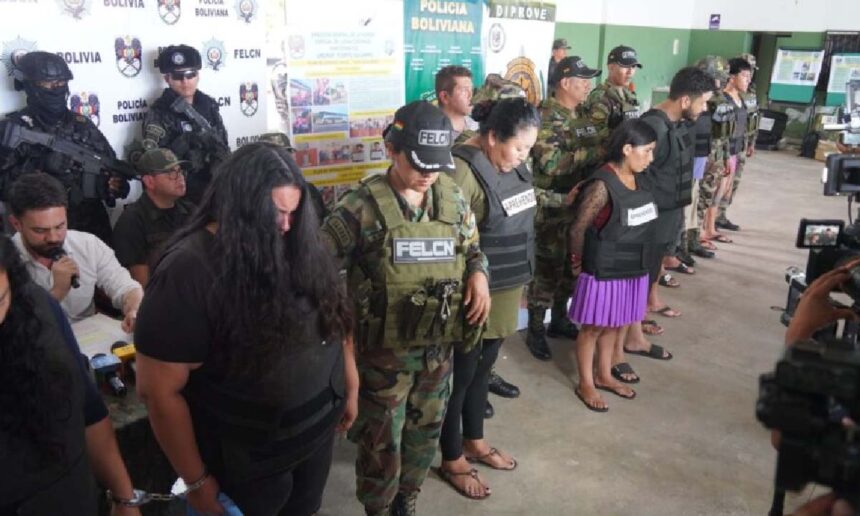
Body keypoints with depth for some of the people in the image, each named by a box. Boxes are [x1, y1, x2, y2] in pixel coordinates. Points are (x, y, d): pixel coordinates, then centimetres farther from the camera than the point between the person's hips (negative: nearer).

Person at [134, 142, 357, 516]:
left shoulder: (294, 246, -4)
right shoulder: (188, 270, -22)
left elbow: (334, 316, 9)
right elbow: (159, 391, -19)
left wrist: (350, 387, 12)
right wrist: (197, 481, -12)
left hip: (319, 432, 6)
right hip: (248, 463, -5)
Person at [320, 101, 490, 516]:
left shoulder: (452, 197, -1)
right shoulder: (363, 206, -15)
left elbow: (473, 248, 14)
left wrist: (478, 273, -6)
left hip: (439, 345, 5)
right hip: (385, 349, -4)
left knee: (426, 431, 21)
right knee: (381, 441, 9)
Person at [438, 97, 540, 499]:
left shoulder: (512, 161, 4)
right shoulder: (464, 169, -23)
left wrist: (518, 280, 19)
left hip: (507, 288, 8)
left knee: (483, 367, 22)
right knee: (462, 373, 8)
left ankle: (474, 441, 42)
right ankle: (452, 461, 27)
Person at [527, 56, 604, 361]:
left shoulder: (582, 114, 11)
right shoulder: (545, 115, -16)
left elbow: (596, 147, 15)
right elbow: (550, 162, -26)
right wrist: (594, 153, -23)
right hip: (552, 208, -8)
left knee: (571, 266, 17)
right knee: (548, 270, -1)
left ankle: (559, 320, 33)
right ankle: (535, 331, 12)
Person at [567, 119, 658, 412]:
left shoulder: (638, 180, 2)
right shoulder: (603, 185, -23)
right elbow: (578, 229, -17)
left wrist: (638, 263, 11)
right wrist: (578, 263, -3)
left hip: (632, 270, 8)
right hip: (604, 272, -7)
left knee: (615, 325, 21)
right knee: (593, 328, 9)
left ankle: (604, 376, 39)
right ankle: (585, 384, 25)